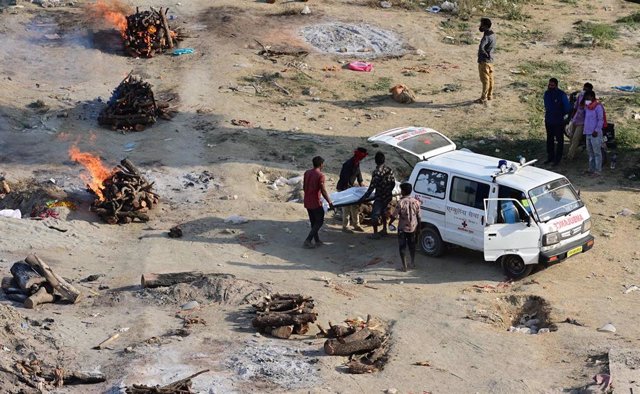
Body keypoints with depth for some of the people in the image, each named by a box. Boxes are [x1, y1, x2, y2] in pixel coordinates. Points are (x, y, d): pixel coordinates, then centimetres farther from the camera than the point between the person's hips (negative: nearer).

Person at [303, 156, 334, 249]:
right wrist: (330, 202, -9)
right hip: (315, 202, -7)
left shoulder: (307, 173, 5)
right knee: (319, 221, 4)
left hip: (307, 202, 7)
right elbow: (323, 191, -18)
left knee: (313, 222, 17)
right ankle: (308, 240, -5)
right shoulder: (320, 175, -17)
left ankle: (317, 241, 24)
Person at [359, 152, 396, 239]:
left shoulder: (376, 172, -22)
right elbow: (393, 183, 8)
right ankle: (384, 229, 38)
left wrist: (364, 197, -15)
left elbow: (372, 187, -22)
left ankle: (375, 234, 9)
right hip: (388, 196, 7)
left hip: (380, 197, -7)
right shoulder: (389, 170, -2)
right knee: (383, 211, 27)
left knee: (374, 214, 4)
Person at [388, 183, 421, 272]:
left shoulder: (401, 202, -20)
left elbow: (394, 215, -14)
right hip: (413, 227, 4)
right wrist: (419, 226, 13)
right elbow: (418, 216, 0)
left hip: (403, 228, -4)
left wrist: (390, 222, 6)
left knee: (402, 247, 8)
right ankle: (413, 263, 30)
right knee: (412, 245, 23)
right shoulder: (416, 202, -6)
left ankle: (404, 266, 6)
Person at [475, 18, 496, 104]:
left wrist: (486, 55, -22)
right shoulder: (492, 34, 8)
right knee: (490, 78, 17)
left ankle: (483, 98, 1)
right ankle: (490, 95, 27)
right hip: (490, 60, 9)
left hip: (484, 61, -9)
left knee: (485, 80, -4)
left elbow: (481, 47, -37)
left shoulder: (487, 37, -22)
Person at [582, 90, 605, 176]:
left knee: (597, 152, -5)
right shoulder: (587, 106, 14)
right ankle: (591, 169, 26)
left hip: (595, 133, -9)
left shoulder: (598, 106, -12)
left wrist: (596, 130, -20)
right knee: (590, 152, 16)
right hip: (588, 132, 9)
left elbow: (601, 120, -15)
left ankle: (598, 170, -3)